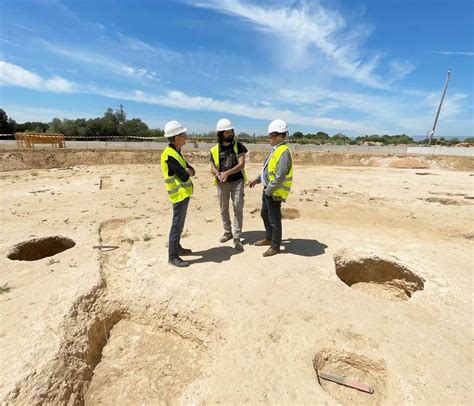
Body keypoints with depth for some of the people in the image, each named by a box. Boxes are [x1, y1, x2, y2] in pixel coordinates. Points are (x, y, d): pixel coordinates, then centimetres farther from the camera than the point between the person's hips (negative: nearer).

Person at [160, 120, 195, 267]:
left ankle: (176, 247, 33)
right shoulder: (170, 155, -20)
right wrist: (187, 171, -3)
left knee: (179, 223, 19)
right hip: (179, 194, -10)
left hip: (183, 192, 10)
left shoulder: (176, 152, 11)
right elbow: (184, 177, -22)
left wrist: (187, 170, -12)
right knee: (177, 225, -3)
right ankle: (172, 256, 8)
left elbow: (191, 170, 8)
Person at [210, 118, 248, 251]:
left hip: (237, 181, -2)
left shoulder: (238, 146, -2)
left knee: (238, 208, -7)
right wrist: (218, 174, -20)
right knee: (223, 209, 11)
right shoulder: (214, 150, 4)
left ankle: (237, 238, 1)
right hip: (222, 183, 3)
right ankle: (227, 232, 30)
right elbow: (213, 168, 5)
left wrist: (226, 173, -23)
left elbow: (241, 164, -12)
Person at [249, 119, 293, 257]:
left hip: (275, 192, -10)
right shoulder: (275, 150, 12)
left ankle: (275, 246, 18)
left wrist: (269, 190, -17)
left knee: (274, 219, 2)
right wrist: (257, 179, 15)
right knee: (265, 214, 22)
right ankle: (268, 239, 40)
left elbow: (280, 176, -26)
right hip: (268, 189, 10)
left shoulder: (284, 152, -20)